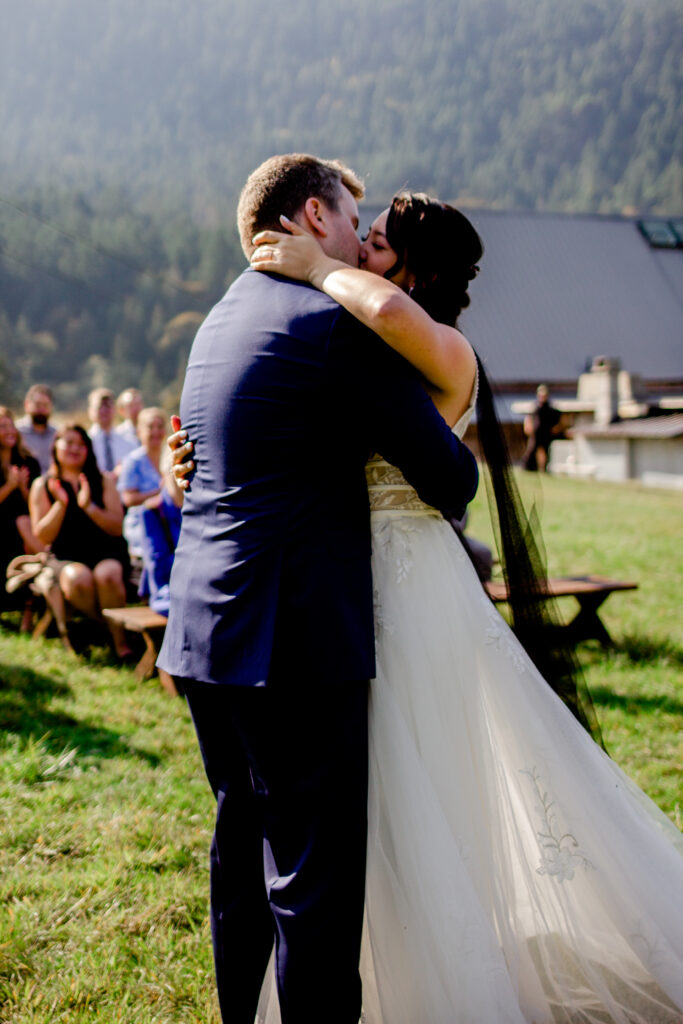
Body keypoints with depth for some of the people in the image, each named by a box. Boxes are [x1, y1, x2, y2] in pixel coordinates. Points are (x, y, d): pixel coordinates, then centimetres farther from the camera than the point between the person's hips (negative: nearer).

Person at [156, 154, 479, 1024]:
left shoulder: (219, 322, 16)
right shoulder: (336, 325, -12)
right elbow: (447, 474, -11)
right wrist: (454, 492, 13)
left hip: (205, 627, 9)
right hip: (295, 635, -9)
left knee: (243, 844, 20)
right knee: (315, 864, -2)